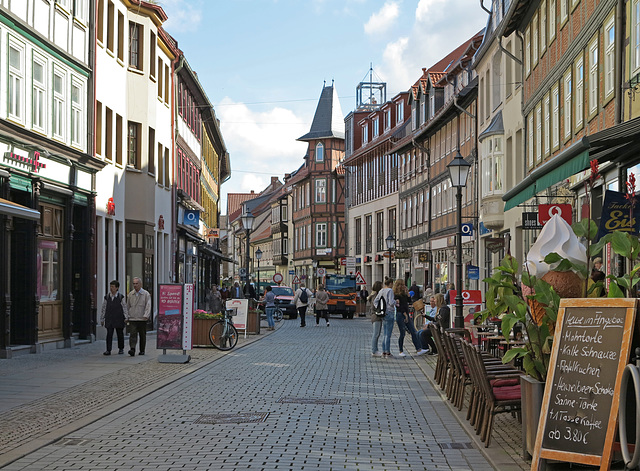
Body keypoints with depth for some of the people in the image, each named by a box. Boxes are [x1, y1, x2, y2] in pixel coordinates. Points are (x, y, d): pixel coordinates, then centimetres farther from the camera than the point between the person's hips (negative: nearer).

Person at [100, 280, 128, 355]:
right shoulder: (106, 297, 7)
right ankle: (108, 350, -7)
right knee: (109, 334, -7)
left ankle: (121, 349, 22)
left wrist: (126, 317, -7)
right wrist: (102, 319, 10)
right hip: (109, 319, 1)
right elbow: (103, 309, 11)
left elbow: (125, 308, 1)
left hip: (119, 319, -1)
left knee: (120, 334, 8)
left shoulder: (121, 297, 1)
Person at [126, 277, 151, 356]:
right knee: (132, 335, -13)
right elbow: (127, 306, 18)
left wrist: (146, 316, -22)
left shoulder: (146, 294, 0)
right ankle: (132, 349, -23)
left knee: (142, 335, 8)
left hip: (142, 319, -1)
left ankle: (142, 350, 20)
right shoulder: (130, 294, 10)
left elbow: (148, 306, -9)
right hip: (132, 319, 2)